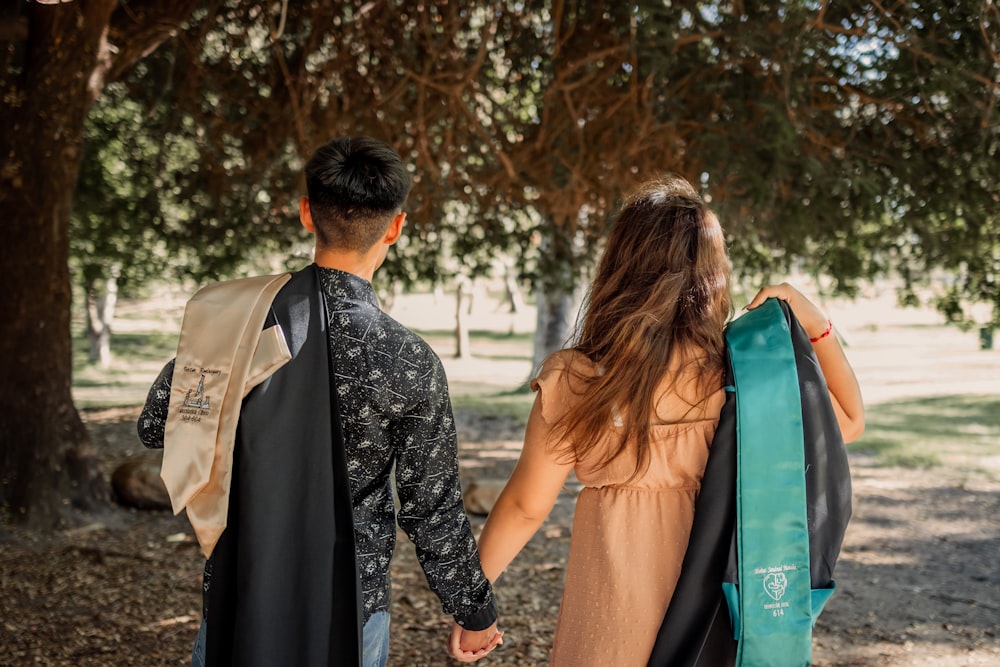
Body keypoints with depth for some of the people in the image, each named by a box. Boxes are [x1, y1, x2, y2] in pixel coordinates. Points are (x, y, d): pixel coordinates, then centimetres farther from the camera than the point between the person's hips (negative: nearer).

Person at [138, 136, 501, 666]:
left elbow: (154, 426, 3)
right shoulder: (409, 363, -18)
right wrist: (476, 614, 4)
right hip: (347, 608, -2)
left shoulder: (227, 315, -10)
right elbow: (431, 511, -10)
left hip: (237, 589, 2)